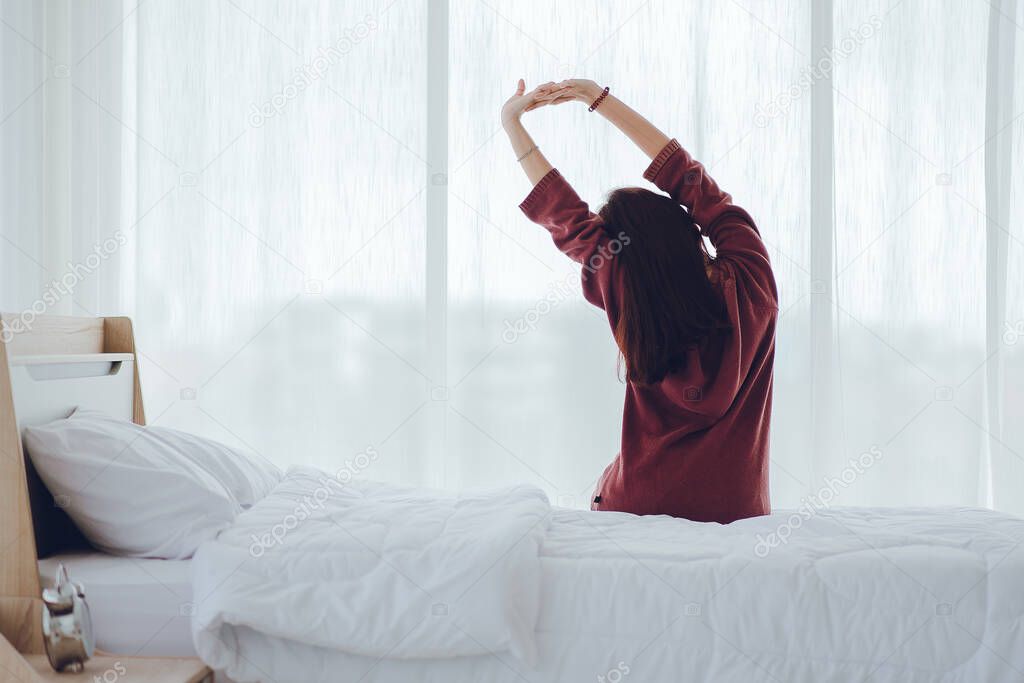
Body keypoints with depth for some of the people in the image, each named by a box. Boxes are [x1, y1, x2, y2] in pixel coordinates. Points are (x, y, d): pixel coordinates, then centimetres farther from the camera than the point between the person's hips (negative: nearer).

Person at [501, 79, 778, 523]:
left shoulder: (628, 301, -17)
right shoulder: (749, 291, -16)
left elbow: (568, 219, -4)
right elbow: (693, 183, -8)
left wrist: (511, 122, 8)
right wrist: (600, 99, -4)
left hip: (637, 509, -1)